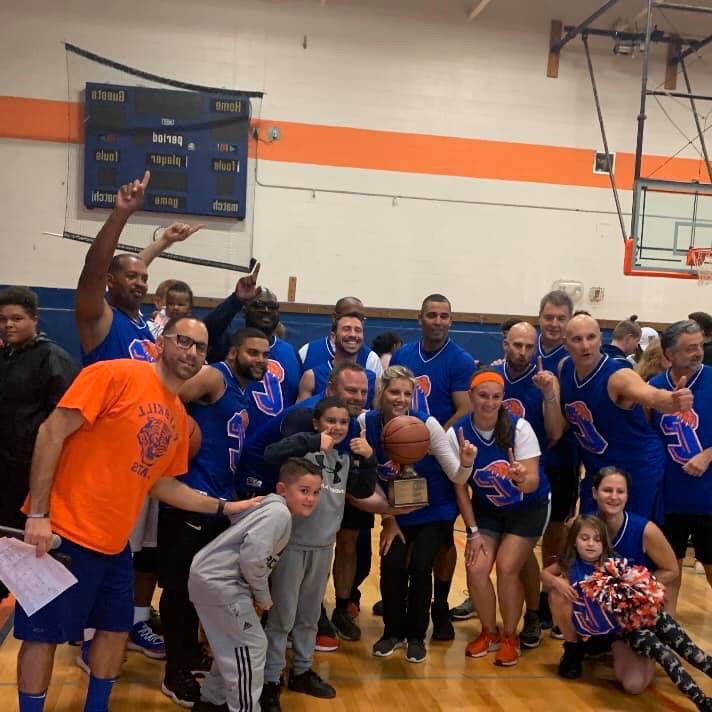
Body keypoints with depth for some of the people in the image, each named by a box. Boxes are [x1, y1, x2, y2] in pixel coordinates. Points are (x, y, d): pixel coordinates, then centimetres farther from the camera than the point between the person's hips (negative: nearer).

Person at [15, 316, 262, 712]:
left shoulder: (180, 418, 9)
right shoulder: (115, 375, -14)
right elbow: (52, 433, -16)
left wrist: (225, 507, 11)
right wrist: (38, 514, -20)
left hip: (114, 542, 8)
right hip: (64, 533, -8)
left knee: (117, 627, 16)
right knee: (44, 633, 4)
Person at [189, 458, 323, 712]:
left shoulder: (272, 508, 13)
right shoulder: (279, 513, -18)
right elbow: (252, 556, -26)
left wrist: (257, 593, 14)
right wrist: (262, 595, -10)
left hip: (210, 577, 10)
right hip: (219, 581, -10)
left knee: (233, 645, 22)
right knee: (252, 646, -1)